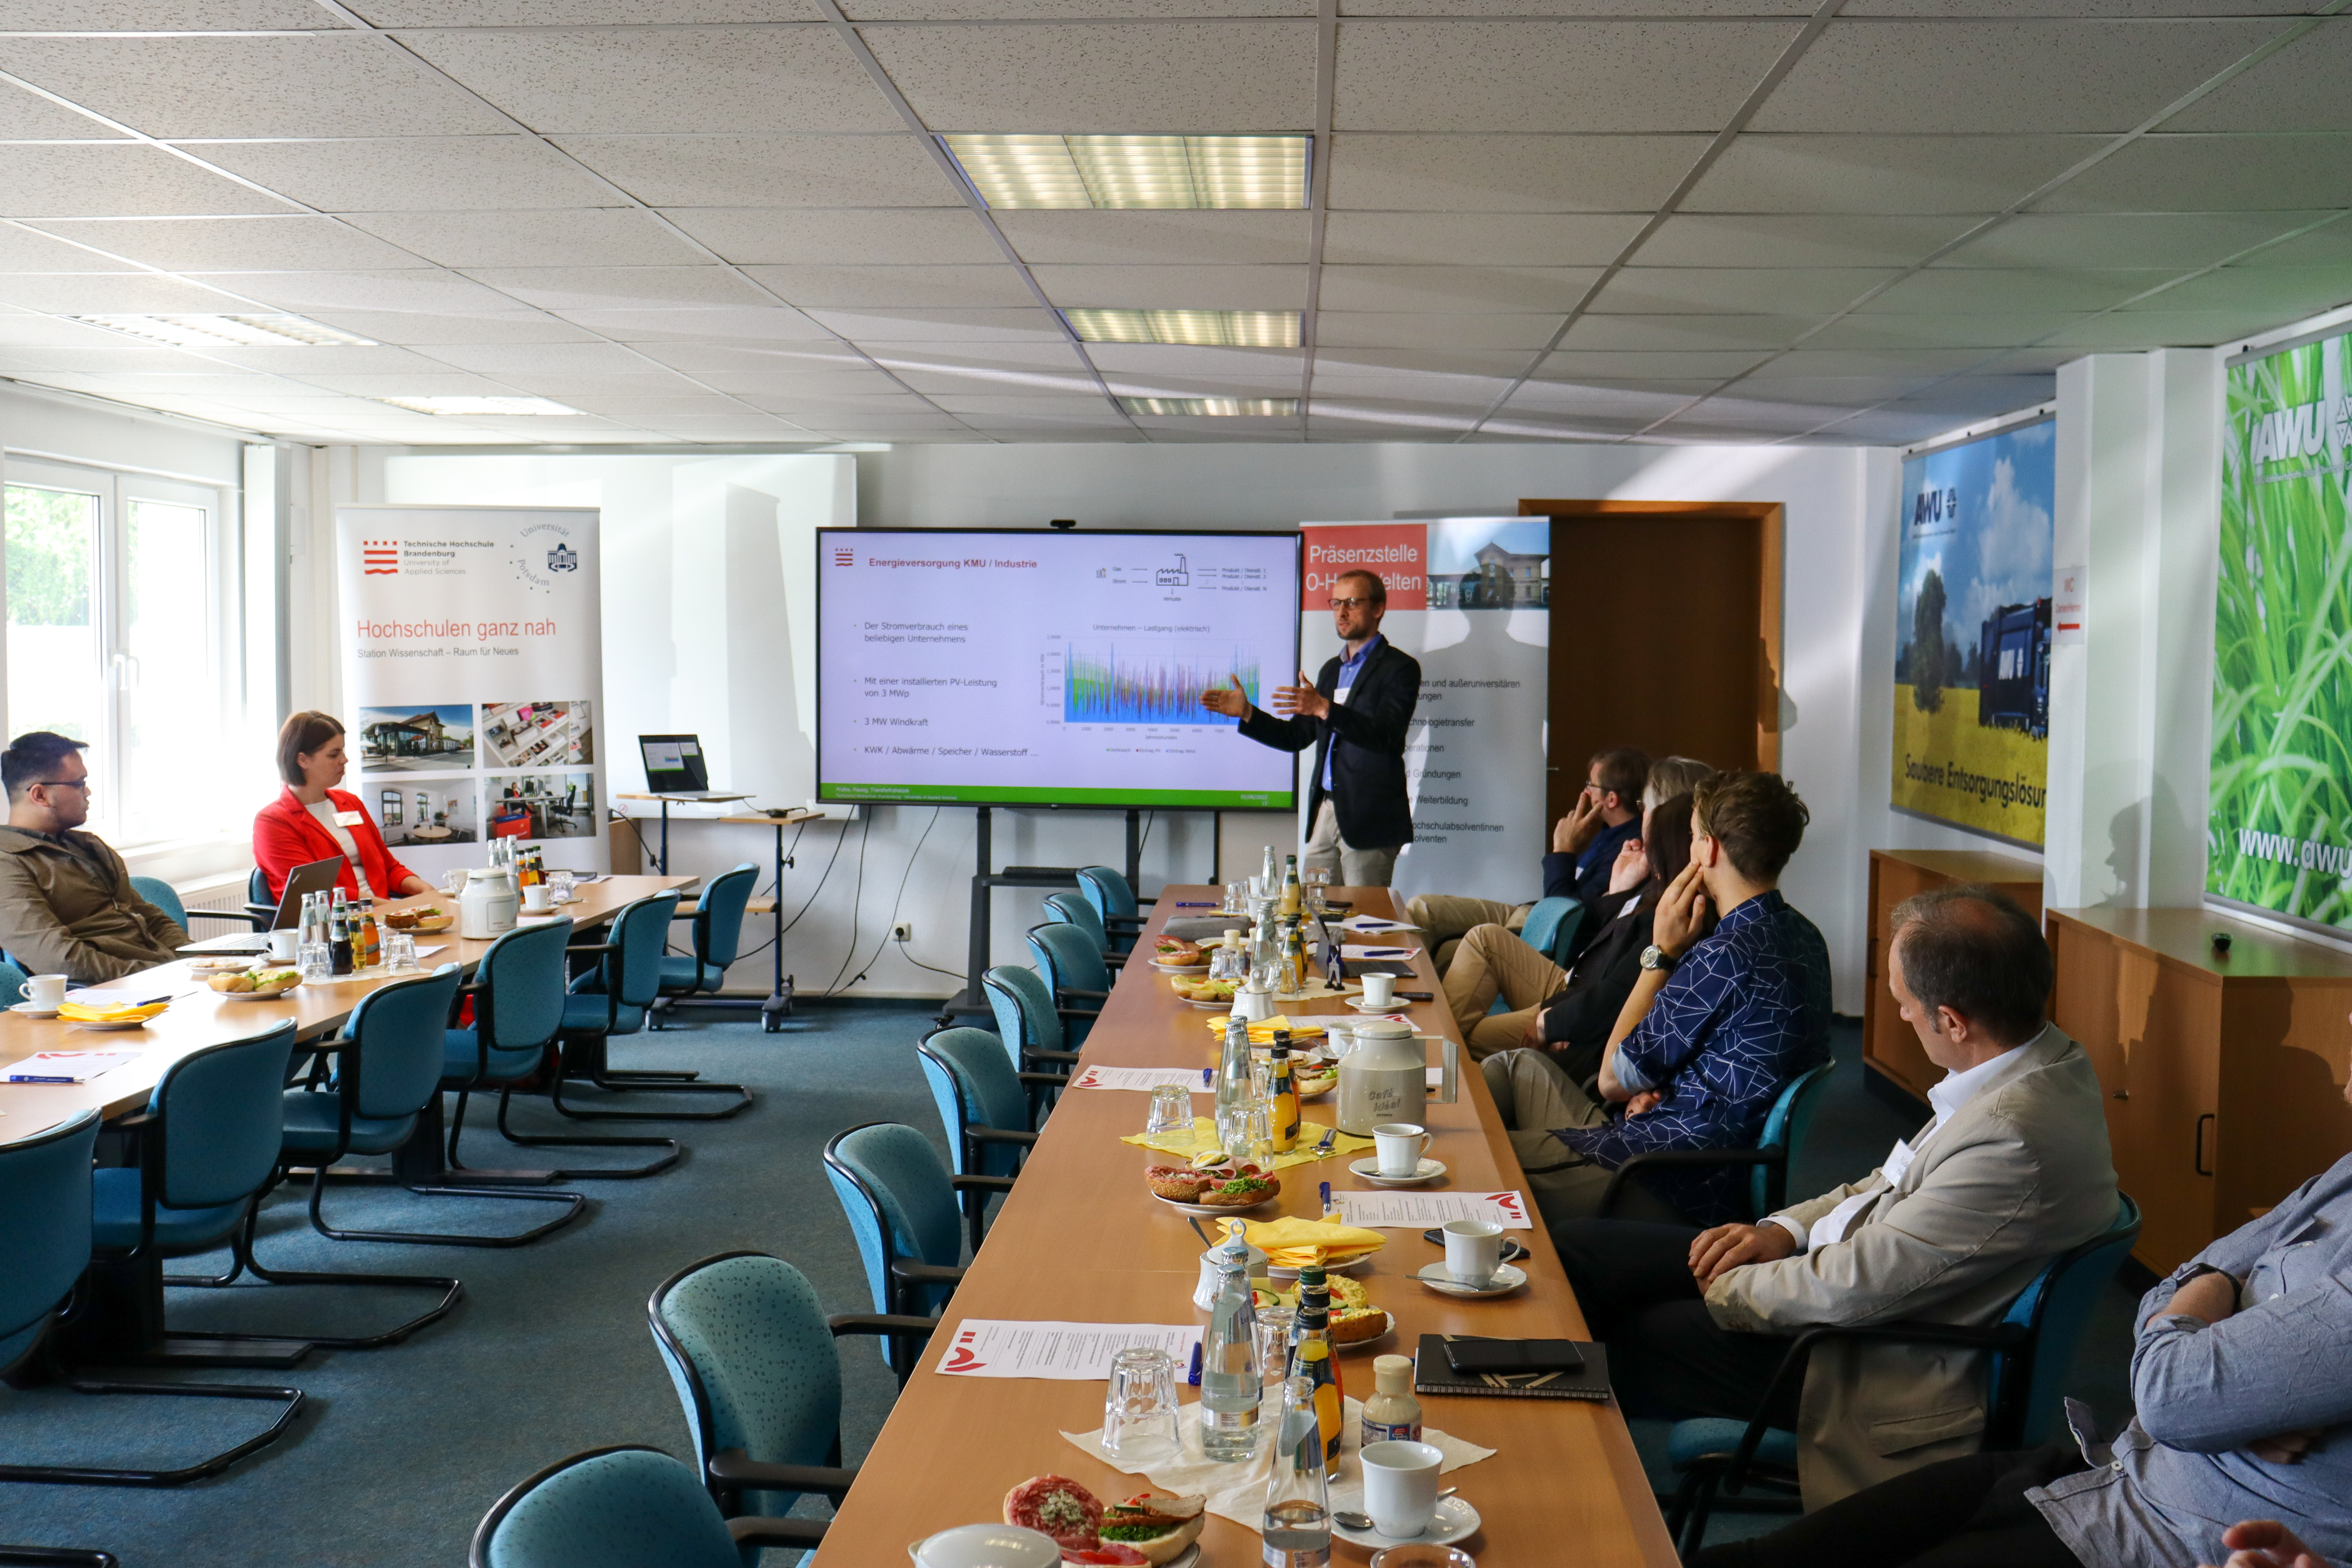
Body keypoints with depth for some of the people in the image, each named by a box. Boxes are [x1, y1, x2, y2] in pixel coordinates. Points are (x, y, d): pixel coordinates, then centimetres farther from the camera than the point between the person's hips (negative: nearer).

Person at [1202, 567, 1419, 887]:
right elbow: (1297, 736, 18)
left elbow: (1385, 735, -20)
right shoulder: (1332, 669, 19)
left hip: (1369, 821, -7)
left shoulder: (1400, 668, -5)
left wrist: (1324, 708, -31)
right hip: (1325, 812, 7)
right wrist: (1246, 712, 5)